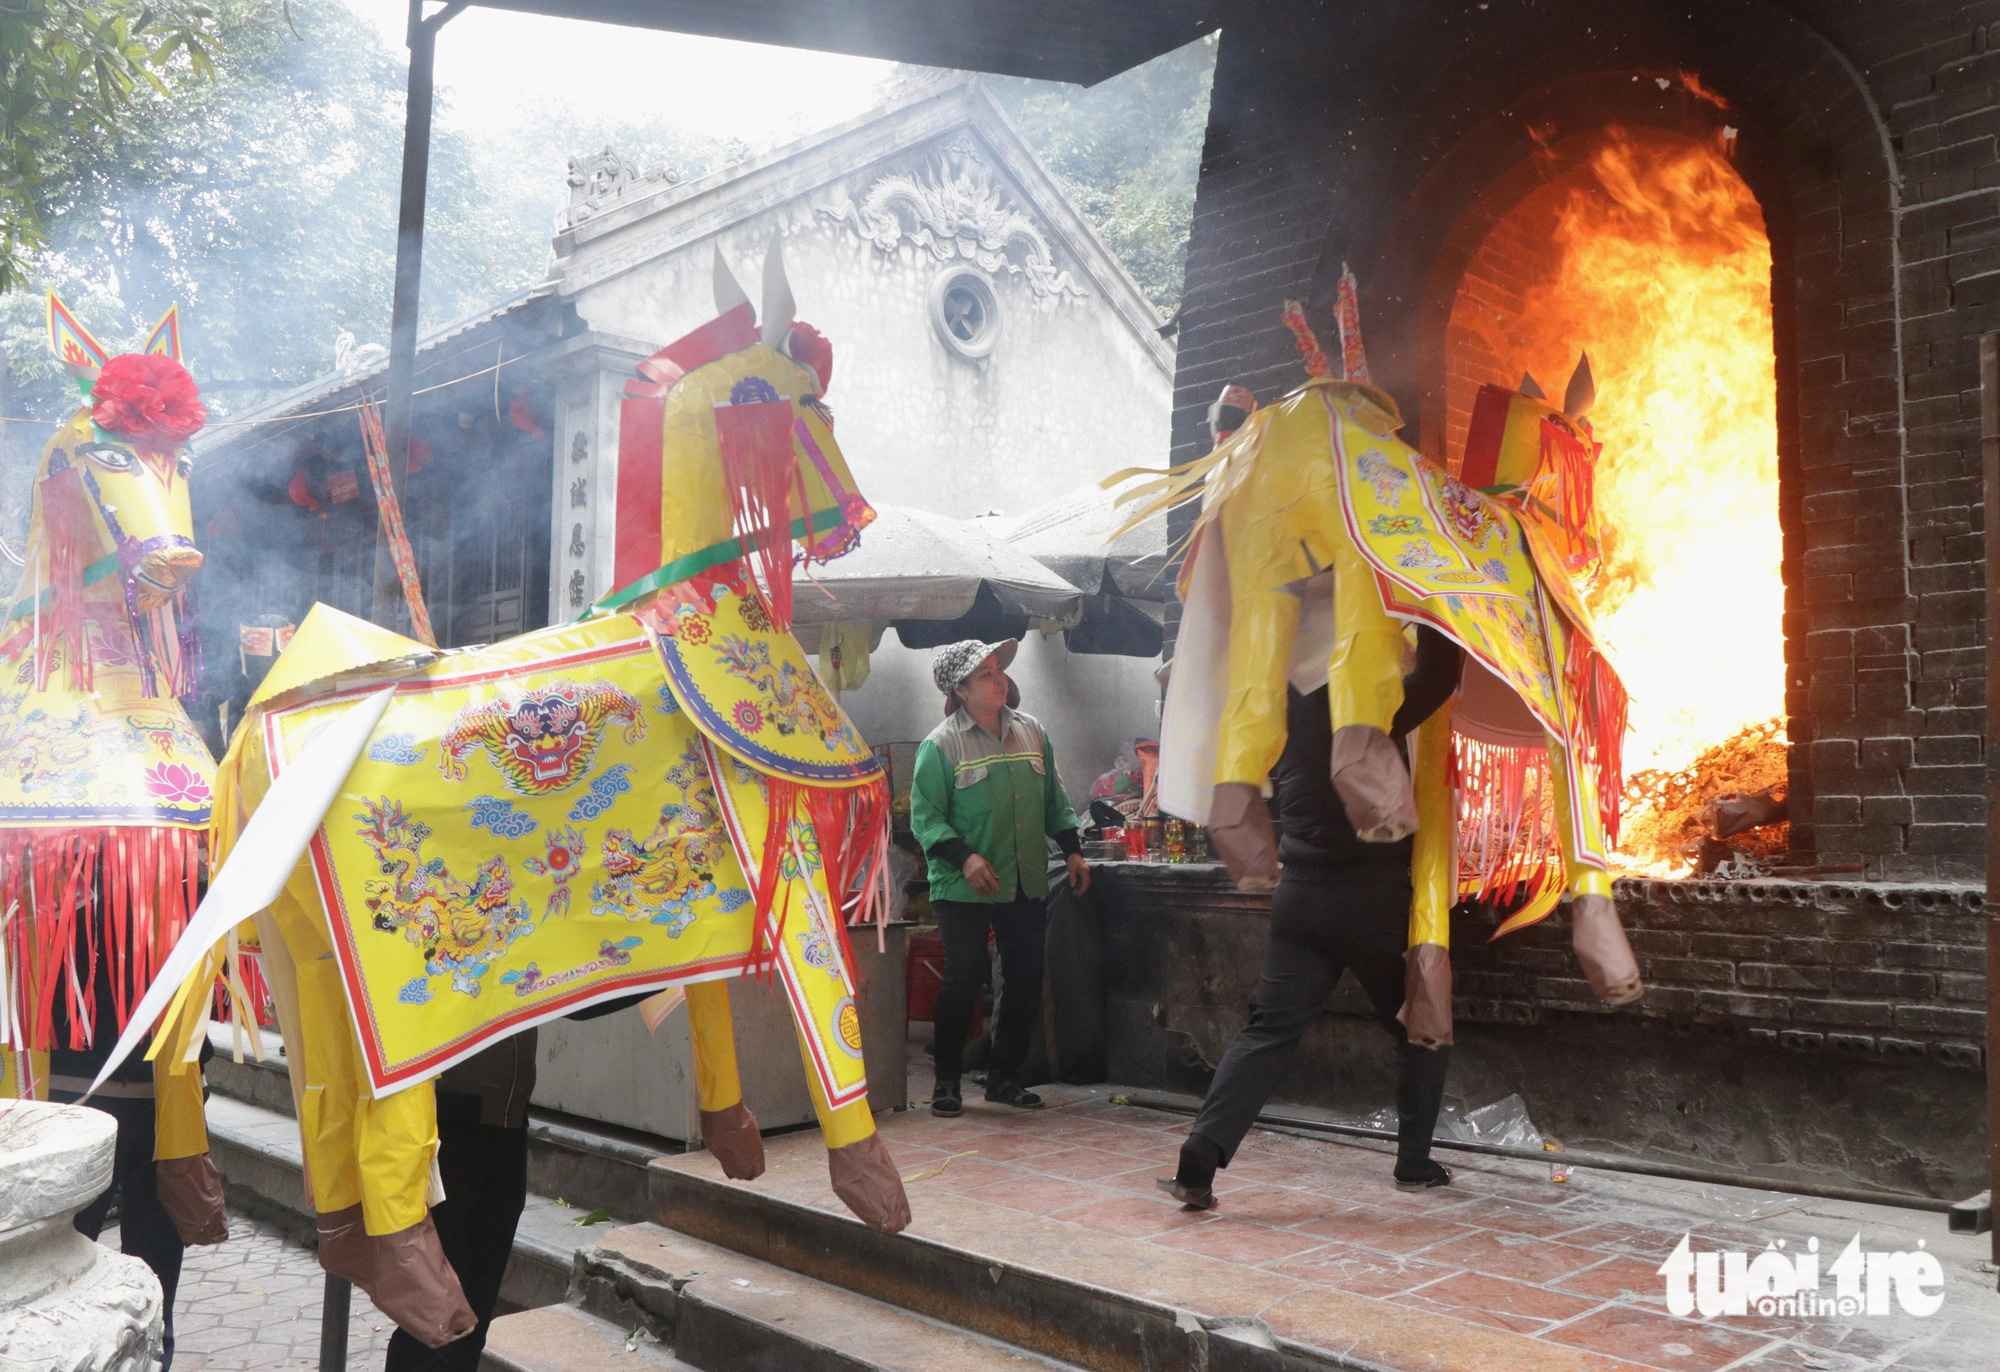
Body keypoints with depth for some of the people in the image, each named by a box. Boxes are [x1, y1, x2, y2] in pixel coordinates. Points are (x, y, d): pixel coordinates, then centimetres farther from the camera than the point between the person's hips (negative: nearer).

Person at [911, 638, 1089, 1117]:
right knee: (963, 979, -4)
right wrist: (964, 857, -22)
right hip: (963, 887, -5)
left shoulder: (1032, 732, 9)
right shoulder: (941, 745, -7)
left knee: (1026, 979, 7)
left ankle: (1003, 1076, 22)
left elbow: (1054, 800, 17)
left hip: (1027, 883, 5)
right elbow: (925, 817, -10)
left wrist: (1072, 849, 10)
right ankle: (946, 1081, 12)